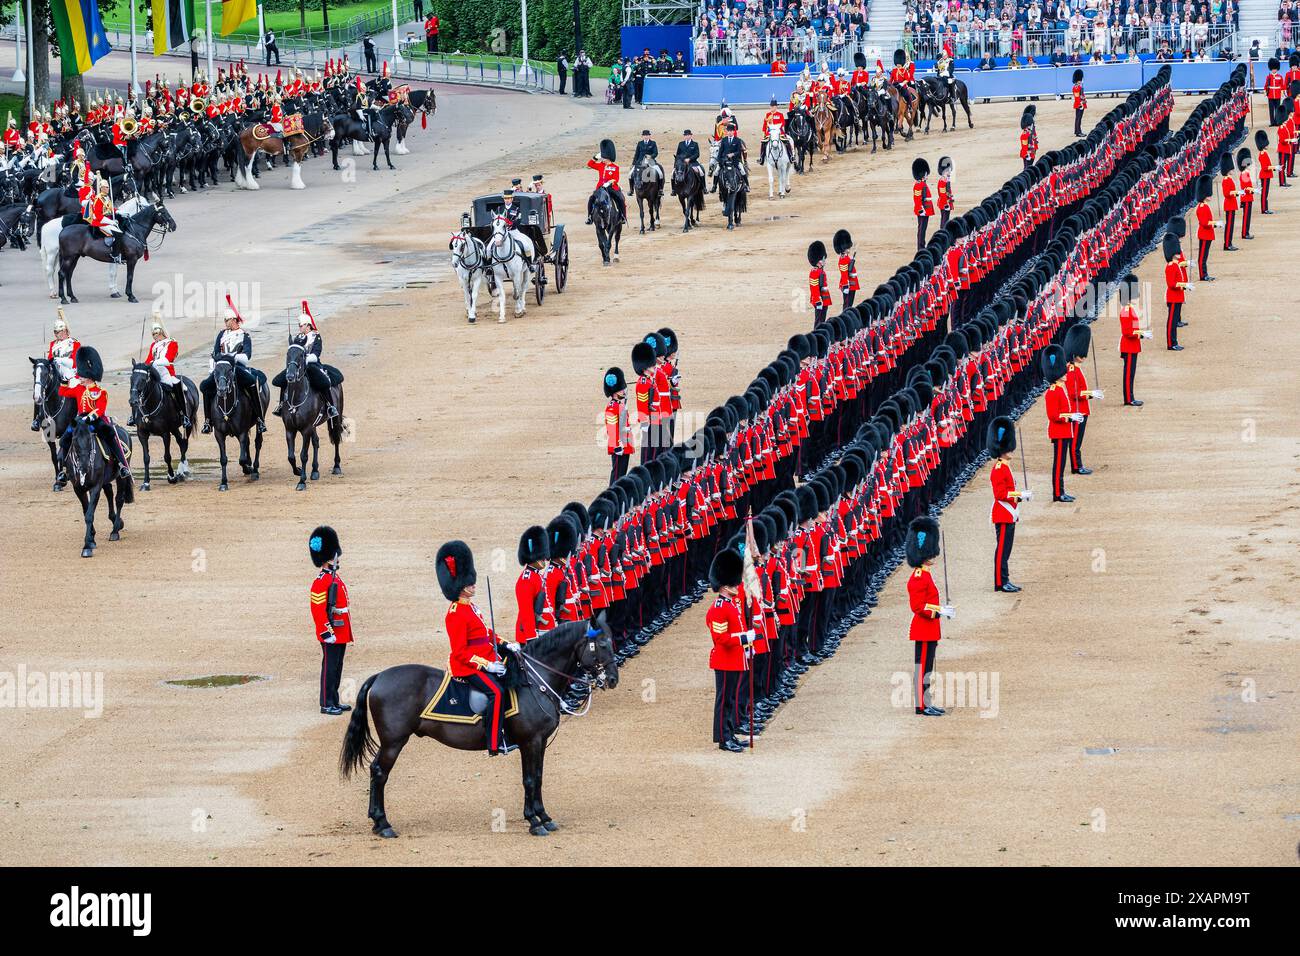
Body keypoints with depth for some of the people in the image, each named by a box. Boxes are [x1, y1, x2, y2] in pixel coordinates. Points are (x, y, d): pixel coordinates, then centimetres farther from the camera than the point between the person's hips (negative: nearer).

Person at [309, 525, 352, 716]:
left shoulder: (335, 577, 14)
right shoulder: (321, 581, -16)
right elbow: (318, 609, -20)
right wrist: (327, 632, -22)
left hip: (341, 633, 9)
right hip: (331, 634, -9)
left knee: (337, 667, 14)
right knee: (329, 667, -5)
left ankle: (334, 701, 20)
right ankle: (326, 704, -1)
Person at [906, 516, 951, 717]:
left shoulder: (923, 575, 13)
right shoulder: (919, 578, -19)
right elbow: (918, 606, -23)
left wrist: (942, 609, 12)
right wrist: (940, 611, -23)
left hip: (929, 631, 10)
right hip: (924, 631, -10)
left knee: (926, 668, 14)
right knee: (922, 668, -4)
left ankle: (927, 704, 19)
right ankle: (922, 706, -1)